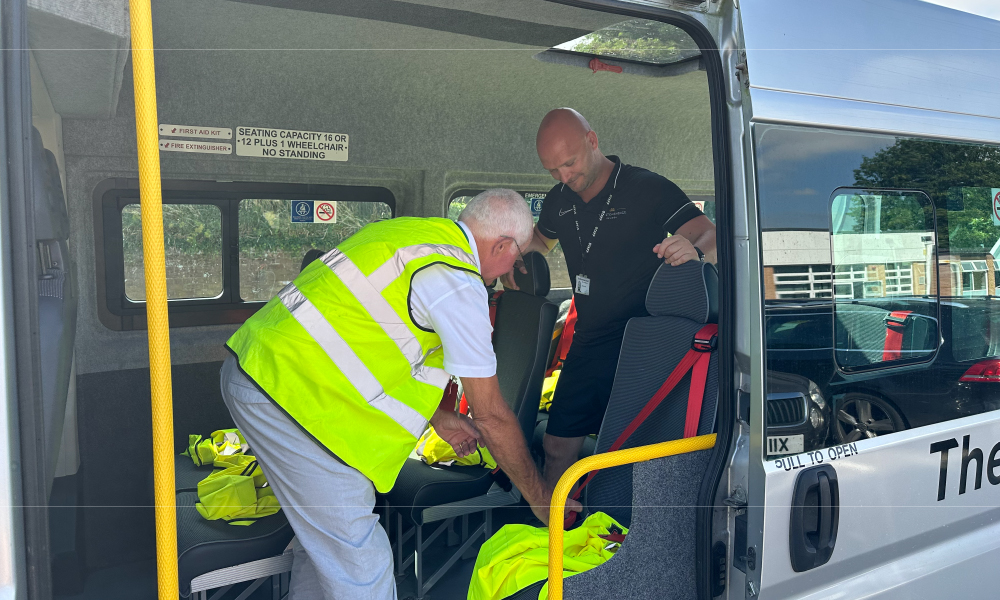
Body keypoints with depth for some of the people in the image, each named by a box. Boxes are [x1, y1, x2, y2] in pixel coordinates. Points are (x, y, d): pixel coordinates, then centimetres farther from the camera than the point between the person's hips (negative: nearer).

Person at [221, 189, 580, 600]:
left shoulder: (411, 230, 13)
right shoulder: (459, 285, -15)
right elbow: (492, 415, -8)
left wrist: (439, 417, 29)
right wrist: (538, 497, 6)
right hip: (290, 392, -10)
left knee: (322, 532, 23)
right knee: (360, 562, -2)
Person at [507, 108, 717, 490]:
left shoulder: (648, 189, -10)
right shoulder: (559, 201, 8)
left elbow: (711, 235, -15)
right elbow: (540, 239, 30)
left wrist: (694, 250, -40)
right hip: (588, 344, 6)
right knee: (557, 448, 8)